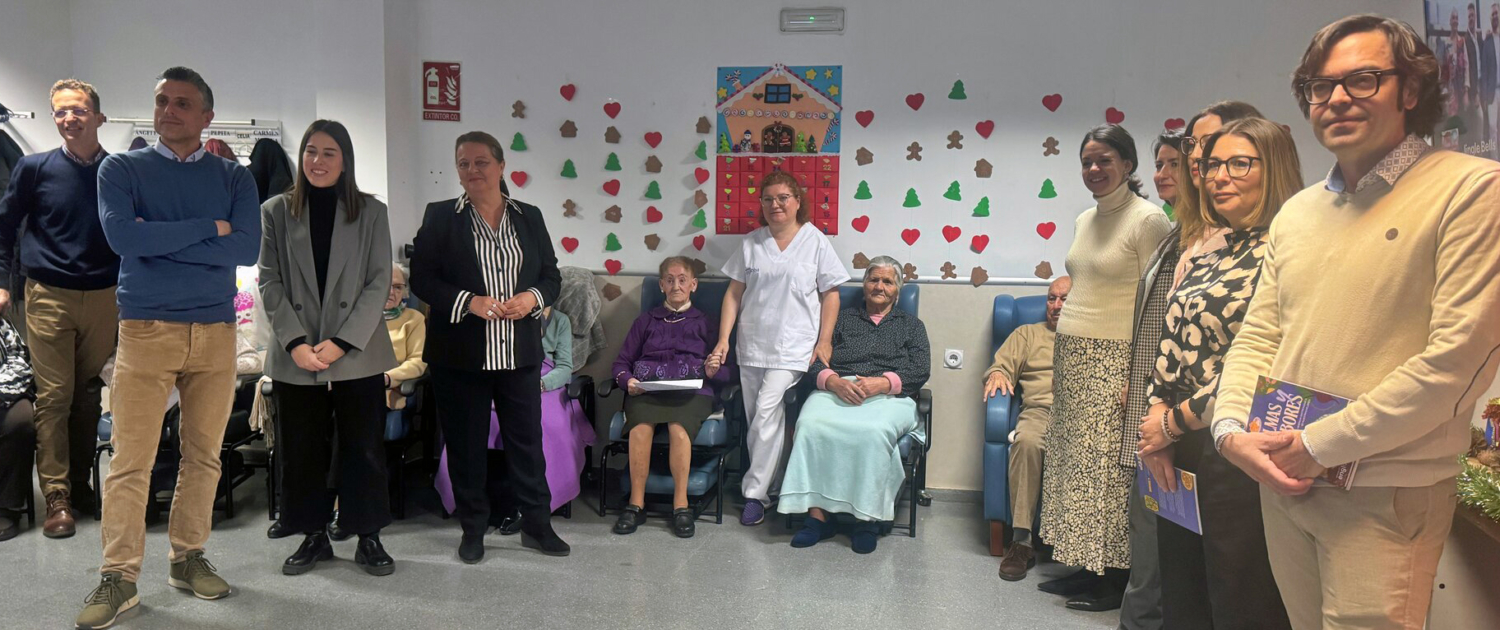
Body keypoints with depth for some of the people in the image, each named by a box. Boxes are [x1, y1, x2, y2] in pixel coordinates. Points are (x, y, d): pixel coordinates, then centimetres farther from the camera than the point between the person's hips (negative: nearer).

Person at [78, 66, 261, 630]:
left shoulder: (234, 177, 8)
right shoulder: (121, 169, 6)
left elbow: (247, 248, -8)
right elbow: (121, 235, -13)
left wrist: (160, 240, -10)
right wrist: (208, 229, -9)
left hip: (216, 332, 2)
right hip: (145, 329, -2)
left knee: (204, 455, 8)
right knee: (131, 461, -2)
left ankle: (188, 557, 21)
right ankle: (119, 576, 7)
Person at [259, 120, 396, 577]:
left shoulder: (371, 212, 4)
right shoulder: (276, 212, 7)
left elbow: (379, 283, -1)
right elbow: (271, 284, 2)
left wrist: (342, 342, -10)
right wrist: (295, 343, -10)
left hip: (358, 354, -1)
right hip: (295, 356, 1)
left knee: (365, 449, 3)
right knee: (301, 450, 7)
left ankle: (368, 537, 17)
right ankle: (314, 535, 23)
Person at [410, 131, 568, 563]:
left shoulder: (529, 217, 9)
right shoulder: (440, 216, 2)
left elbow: (552, 275, 11)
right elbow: (421, 279, -4)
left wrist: (533, 298, -11)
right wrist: (470, 302, -17)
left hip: (520, 354, 2)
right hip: (460, 356, -1)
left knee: (527, 439, 8)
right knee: (466, 444, 8)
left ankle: (536, 525, 22)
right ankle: (473, 529, 24)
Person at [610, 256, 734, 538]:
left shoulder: (706, 323, 23)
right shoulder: (646, 320, 27)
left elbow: (728, 373, 16)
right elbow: (621, 362, 21)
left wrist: (714, 372, -7)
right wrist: (628, 380, -1)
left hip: (691, 391, -1)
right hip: (646, 388, 1)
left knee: (679, 429, -35)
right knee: (641, 428, -33)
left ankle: (681, 504, -24)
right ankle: (636, 503, -23)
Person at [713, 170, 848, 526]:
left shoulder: (815, 242, 1)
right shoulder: (751, 243, 8)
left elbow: (830, 295, 2)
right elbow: (734, 293, 8)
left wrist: (824, 341, -6)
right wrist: (724, 338, 1)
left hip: (792, 346, -4)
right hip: (752, 343, 4)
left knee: (766, 413, -14)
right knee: (759, 418, 8)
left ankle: (755, 493, -4)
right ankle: (771, 485, 23)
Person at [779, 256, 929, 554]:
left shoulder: (911, 325, 23)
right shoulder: (842, 317, 25)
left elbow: (920, 370, 7)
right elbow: (815, 359, 12)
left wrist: (883, 383, -12)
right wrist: (833, 381, -11)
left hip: (888, 396, -1)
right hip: (836, 390, 1)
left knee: (874, 432, -38)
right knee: (811, 425, -33)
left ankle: (867, 518, -27)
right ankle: (817, 515, -30)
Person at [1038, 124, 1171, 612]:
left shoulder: (1148, 220, -9)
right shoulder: (1085, 220, 15)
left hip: (1114, 359, -8)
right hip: (1071, 355, 8)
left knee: (1108, 466, -4)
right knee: (1074, 461, 9)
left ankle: (1116, 578, 9)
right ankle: (1086, 568, 21)